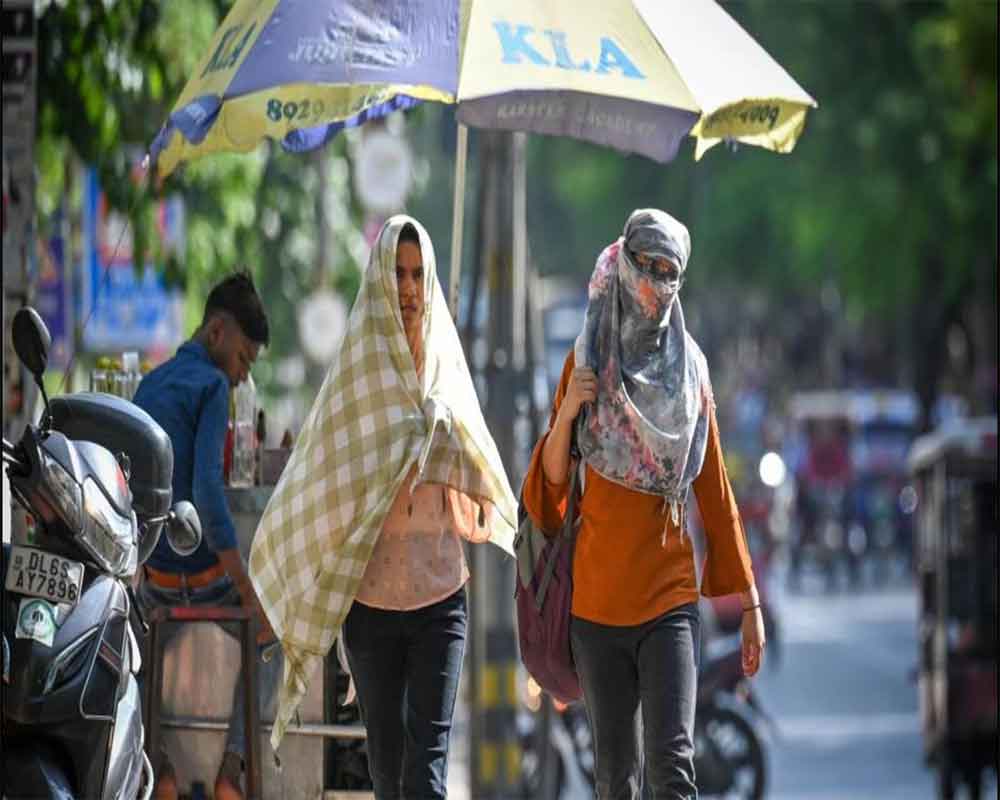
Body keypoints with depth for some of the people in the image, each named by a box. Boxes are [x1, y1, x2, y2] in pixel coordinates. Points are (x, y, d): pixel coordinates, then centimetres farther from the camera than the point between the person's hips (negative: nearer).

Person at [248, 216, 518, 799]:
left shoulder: (446, 367, 7)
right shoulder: (359, 369, 2)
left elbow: (478, 488, 12)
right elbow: (328, 478, 0)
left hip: (441, 594, 0)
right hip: (370, 594, 0)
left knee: (429, 752, -10)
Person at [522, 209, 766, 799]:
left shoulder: (690, 369, 5)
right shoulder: (588, 362, 5)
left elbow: (717, 494, 8)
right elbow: (553, 482, 5)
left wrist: (750, 601, 6)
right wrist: (566, 413, -15)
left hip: (671, 599, -1)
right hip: (598, 598, 1)